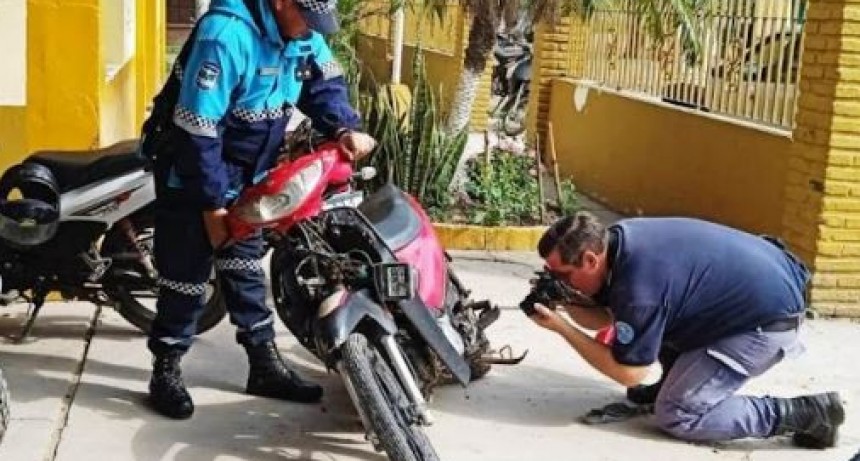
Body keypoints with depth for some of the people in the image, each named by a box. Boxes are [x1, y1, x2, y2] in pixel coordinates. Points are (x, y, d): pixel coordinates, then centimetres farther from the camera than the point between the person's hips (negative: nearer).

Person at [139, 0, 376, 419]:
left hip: (246, 174, 8)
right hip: (192, 170, -8)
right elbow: (196, 128, -30)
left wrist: (345, 129, -18)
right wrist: (212, 204, -25)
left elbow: (324, 82, 5)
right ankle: (165, 369, 11)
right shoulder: (226, 34, -30)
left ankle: (264, 364, 22)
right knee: (187, 272, -3)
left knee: (245, 264, 14)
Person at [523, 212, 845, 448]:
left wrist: (560, 327, -18)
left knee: (676, 415, -7)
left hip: (769, 318, -9)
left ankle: (809, 412, -4)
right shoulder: (616, 239, -4)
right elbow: (603, 317, 9)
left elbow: (628, 374, -18)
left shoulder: (639, 286, -30)